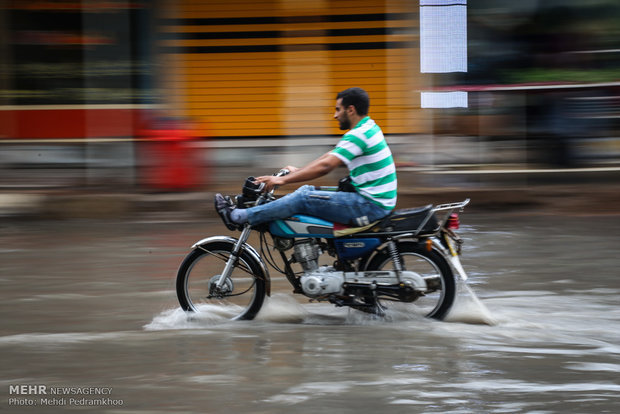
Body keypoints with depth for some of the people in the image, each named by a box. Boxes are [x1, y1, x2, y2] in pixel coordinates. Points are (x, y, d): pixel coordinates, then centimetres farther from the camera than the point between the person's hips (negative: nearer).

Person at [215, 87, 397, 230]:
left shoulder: (359, 135, -18)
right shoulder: (369, 127, 15)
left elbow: (325, 166, -24)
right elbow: (330, 156, 24)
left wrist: (283, 180, -19)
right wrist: (298, 171, 21)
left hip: (370, 205, -10)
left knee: (304, 199, -11)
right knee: (307, 190, 10)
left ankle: (239, 217, -6)